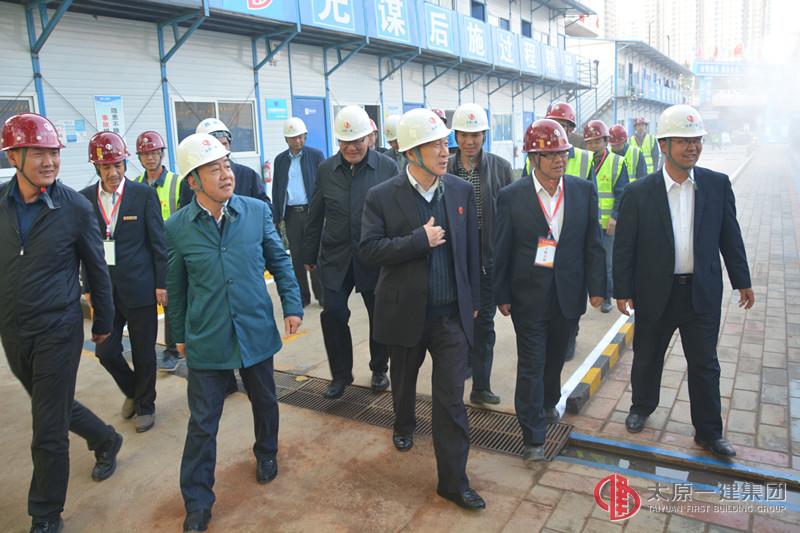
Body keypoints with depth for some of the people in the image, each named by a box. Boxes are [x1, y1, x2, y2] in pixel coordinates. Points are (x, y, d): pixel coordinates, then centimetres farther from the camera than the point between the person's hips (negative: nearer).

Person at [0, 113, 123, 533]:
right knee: (54, 408, 23)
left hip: (57, 332, -4)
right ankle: (106, 441, 50)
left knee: (48, 434, 3)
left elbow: (96, 270, -2)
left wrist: (103, 322, 6)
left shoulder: (75, 208, -12)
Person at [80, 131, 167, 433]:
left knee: (143, 352, 7)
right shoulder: (85, 198, 3)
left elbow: (158, 242, -3)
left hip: (139, 286, -2)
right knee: (106, 351, 4)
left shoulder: (144, 194, -4)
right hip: (105, 289, 3)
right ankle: (132, 391, 33)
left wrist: (161, 283, -5)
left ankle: (145, 405, 28)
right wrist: (88, 286, 7)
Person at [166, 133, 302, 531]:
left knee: (264, 401, 20)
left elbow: (279, 261, 5)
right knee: (202, 422, 5)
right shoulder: (177, 227, -7)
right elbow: (176, 288, 4)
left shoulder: (257, 211, -6)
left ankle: (266, 454, 48)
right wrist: (180, 335, 11)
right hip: (206, 339, -1)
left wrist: (292, 305, 0)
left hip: (256, 331, 2)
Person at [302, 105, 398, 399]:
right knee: (332, 314, -1)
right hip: (335, 257, 2)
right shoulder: (326, 169, 3)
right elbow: (315, 217, 8)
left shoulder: (387, 167, -5)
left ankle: (379, 369, 33)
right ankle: (340, 374, 19)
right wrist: (309, 255, 9)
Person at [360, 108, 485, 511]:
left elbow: (470, 249, 5)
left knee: (451, 398, 1)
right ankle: (404, 426, 54)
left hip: (452, 314, 1)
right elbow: (369, 249, -15)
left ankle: (453, 480, 12)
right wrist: (419, 240, -23)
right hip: (405, 311, 0)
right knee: (404, 381, 23)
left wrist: (473, 299, 8)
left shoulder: (461, 190, -1)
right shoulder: (381, 196, -9)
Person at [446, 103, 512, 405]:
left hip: (489, 255, -1)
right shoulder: (444, 168, 0)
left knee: (484, 320, 3)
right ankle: (466, 361, 38)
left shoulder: (501, 168, -1)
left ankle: (481, 387, 12)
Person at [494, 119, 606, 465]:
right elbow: (501, 250, -4)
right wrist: (502, 296, -3)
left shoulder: (584, 191, 0)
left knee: (555, 358, 20)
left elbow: (593, 243, 4)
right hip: (529, 296, -3)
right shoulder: (511, 196, -9)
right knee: (531, 365, 1)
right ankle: (533, 439, 11)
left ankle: (547, 405, 47)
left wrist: (596, 287, 2)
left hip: (568, 294, 3)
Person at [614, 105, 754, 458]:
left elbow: (730, 236, 6)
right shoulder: (639, 193, -9)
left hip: (703, 293, 1)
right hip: (655, 293, -1)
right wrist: (622, 290, -4)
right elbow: (624, 246, -5)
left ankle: (708, 432, 26)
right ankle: (642, 406, 41)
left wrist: (742, 281, 9)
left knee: (705, 364, 10)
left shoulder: (718, 185, -2)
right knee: (647, 357, 16)